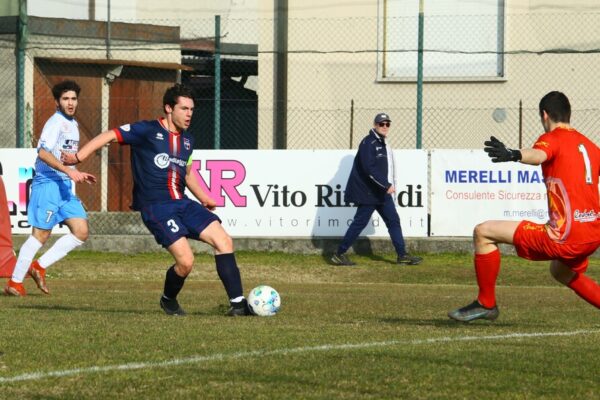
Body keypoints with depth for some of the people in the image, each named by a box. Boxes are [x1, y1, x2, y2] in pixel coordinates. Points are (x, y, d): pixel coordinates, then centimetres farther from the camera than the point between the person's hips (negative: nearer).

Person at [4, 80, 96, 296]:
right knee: (41, 235, -6)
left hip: (65, 186, 9)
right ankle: (15, 282, 3)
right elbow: (43, 152, -26)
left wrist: (79, 174, 21)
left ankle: (39, 266, 7)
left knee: (81, 232, 0)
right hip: (48, 183, -9)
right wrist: (68, 171, -31)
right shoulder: (55, 123, -12)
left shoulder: (73, 124, 17)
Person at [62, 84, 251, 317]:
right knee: (185, 261, -18)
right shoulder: (147, 131, -6)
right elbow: (109, 136, -5)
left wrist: (204, 199, 23)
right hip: (156, 208, -7)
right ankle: (168, 300, 13)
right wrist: (78, 157, -12)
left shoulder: (187, 140, 15)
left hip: (182, 203, 7)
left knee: (224, 241, -8)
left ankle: (237, 303, -6)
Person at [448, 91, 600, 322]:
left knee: (483, 233, -2)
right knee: (561, 272, 40)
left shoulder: (552, 138, -5)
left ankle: (486, 303, 2)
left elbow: (538, 155, -30)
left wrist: (513, 155, -50)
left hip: (564, 237, -8)